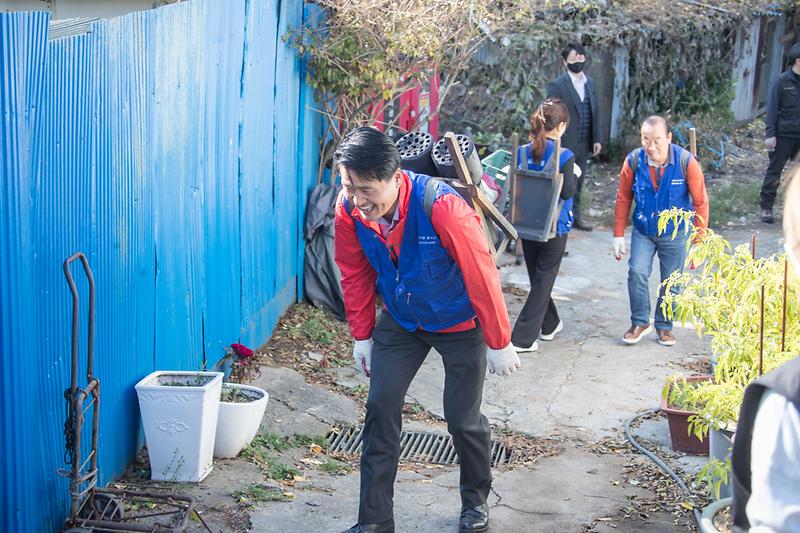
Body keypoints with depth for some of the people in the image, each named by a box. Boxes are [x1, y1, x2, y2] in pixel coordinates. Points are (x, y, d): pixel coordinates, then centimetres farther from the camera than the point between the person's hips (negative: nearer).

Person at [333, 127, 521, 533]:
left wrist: (499, 344, -16)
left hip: (459, 323, -4)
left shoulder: (442, 208, -35)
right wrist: (362, 336, 5)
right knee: (380, 408, -2)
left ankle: (476, 500, 31)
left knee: (463, 419, 3)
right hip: (400, 322, 4)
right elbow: (356, 276, -2)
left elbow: (481, 276, -25)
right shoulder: (348, 211, -19)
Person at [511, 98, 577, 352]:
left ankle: (550, 324, 38)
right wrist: (574, 177, 2)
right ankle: (523, 338, 0)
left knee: (538, 278, 21)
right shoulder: (564, 156, -17)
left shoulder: (523, 153, -5)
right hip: (554, 227, -5)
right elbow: (567, 192, -16)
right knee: (543, 281, 5)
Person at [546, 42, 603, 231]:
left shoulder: (590, 83, 10)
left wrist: (597, 138, 9)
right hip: (564, 145, -6)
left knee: (578, 182, 15)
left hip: (584, 144, 6)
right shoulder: (557, 85, -11)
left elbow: (595, 112, 14)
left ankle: (575, 216, 27)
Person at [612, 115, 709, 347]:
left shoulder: (686, 162, -20)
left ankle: (664, 327, 27)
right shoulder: (633, 161, -16)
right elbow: (623, 199, -3)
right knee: (637, 273, -14)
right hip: (643, 231, 1)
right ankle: (640, 323, 5)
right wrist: (618, 235, -2)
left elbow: (700, 202, -10)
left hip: (675, 234, -1)